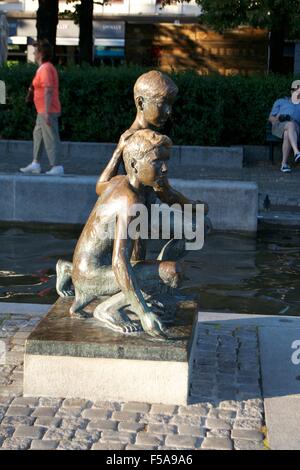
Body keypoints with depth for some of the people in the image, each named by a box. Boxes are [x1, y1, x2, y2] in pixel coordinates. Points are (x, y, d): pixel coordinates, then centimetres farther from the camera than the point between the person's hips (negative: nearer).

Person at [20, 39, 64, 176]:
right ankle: (35, 165, 19)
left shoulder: (45, 68, -15)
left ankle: (56, 167, -5)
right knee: (38, 135, 15)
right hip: (43, 111, 10)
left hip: (47, 111, -10)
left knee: (50, 139, -8)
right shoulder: (47, 67, 16)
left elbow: (48, 90, -23)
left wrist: (47, 112, -25)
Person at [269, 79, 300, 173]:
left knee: (287, 135, -40)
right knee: (291, 125, -40)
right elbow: (271, 118, 18)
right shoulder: (281, 102, 28)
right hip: (279, 126, -1)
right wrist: (279, 118, -5)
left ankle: (284, 163, -39)